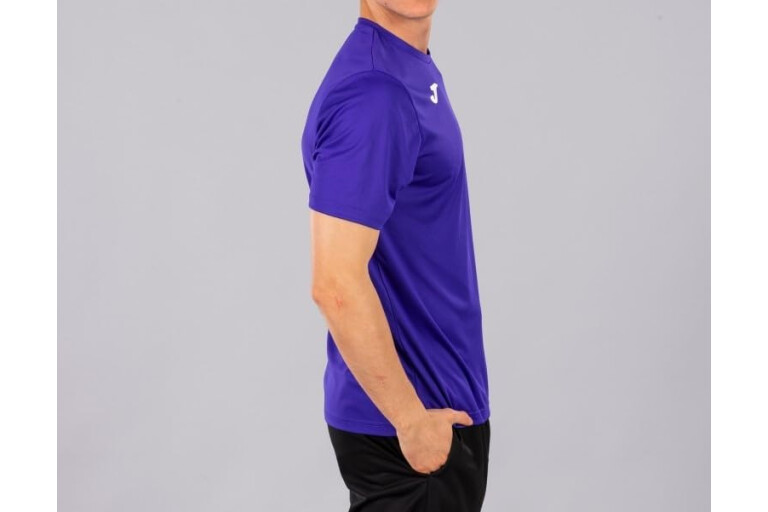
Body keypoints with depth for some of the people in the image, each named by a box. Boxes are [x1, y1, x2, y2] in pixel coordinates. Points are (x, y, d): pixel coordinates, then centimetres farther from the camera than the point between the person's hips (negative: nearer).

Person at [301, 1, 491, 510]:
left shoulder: (417, 69, 8)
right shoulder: (371, 92, -23)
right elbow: (337, 284, -26)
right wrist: (412, 419, -20)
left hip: (438, 400, 9)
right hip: (404, 419, -9)